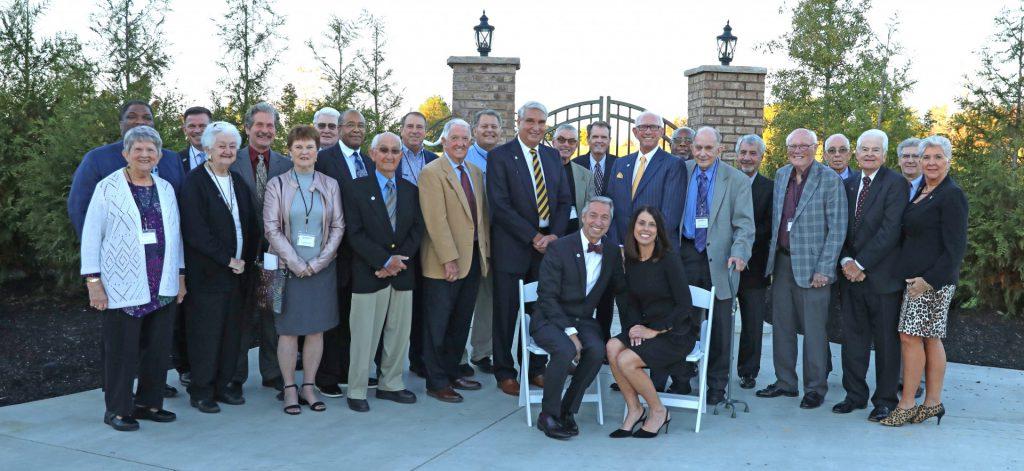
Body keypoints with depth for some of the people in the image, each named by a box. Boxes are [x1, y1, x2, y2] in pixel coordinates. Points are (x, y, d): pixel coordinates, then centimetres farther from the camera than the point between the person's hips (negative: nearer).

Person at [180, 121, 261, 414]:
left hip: (238, 271, 6)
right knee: (205, 332, -1)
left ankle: (225, 384, 19)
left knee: (232, 331, 8)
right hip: (207, 273, -6)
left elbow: (252, 227, 15)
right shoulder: (194, 182, -7)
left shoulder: (239, 183, 13)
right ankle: (202, 390, 11)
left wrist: (245, 261, 4)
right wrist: (227, 259, -13)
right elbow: (195, 231, -14)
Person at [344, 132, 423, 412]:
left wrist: (400, 258, -10)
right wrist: (385, 260, -15)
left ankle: (390, 384, 25)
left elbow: (417, 230, 5)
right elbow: (355, 234, -8)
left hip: (403, 272, 4)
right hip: (369, 273, -4)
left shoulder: (411, 190, 11)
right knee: (364, 334, 0)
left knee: (399, 332, 11)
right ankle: (356, 391, 12)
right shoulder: (358, 188, -1)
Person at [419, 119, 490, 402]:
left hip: (474, 258, 7)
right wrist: (449, 259, -20)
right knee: (438, 325, 3)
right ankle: (436, 383, 12)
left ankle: (452, 373, 28)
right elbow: (436, 220, -16)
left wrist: (485, 252, 11)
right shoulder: (432, 173, -9)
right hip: (444, 262, -7)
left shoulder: (476, 173, 14)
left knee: (461, 323, 15)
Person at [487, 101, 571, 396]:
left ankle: (536, 369, 21)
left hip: (549, 245, 5)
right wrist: (534, 237, -15)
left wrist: (554, 236, -6)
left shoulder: (552, 156, 12)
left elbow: (564, 201, 10)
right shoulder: (500, 156, -5)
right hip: (513, 247, -4)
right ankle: (505, 373, 17)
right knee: (507, 312, 4)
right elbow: (500, 205, -13)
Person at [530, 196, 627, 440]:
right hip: (550, 319, -4)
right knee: (565, 350, -34)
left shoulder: (612, 254, 6)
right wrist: (569, 331, -21)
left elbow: (621, 291, 16)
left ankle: (567, 411, -9)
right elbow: (547, 296, -13)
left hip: (583, 321, 4)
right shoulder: (559, 248, -10)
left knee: (597, 350, -28)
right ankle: (548, 415, -13)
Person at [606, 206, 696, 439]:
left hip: (677, 332, -6)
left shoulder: (669, 259, -13)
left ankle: (658, 411, 0)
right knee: (613, 347, -22)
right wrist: (635, 326, -7)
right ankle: (634, 410, -6)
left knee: (626, 360, -24)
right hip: (647, 327, 6)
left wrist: (655, 331, -16)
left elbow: (684, 305, -14)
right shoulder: (631, 261, 6)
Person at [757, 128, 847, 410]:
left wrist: (824, 270, -14)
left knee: (814, 330, 1)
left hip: (811, 266, -6)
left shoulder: (830, 179, -8)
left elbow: (837, 229, -10)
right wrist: (772, 258, 12)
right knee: (781, 325, 13)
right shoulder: (781, 175, 11)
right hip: (782, 262, 6)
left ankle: (815, 388, 15)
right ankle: (785, 382, 26)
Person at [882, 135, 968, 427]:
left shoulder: (952, 195, -10)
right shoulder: (921, 191, 14)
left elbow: (955, 247, -14)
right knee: (931, 338, 12)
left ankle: (907, 404, 2)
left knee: (910, 336, -6)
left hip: (934, 279, -8)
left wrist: (929, 280, -19)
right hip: (915, 277, 8)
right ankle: (933, 403, 19)